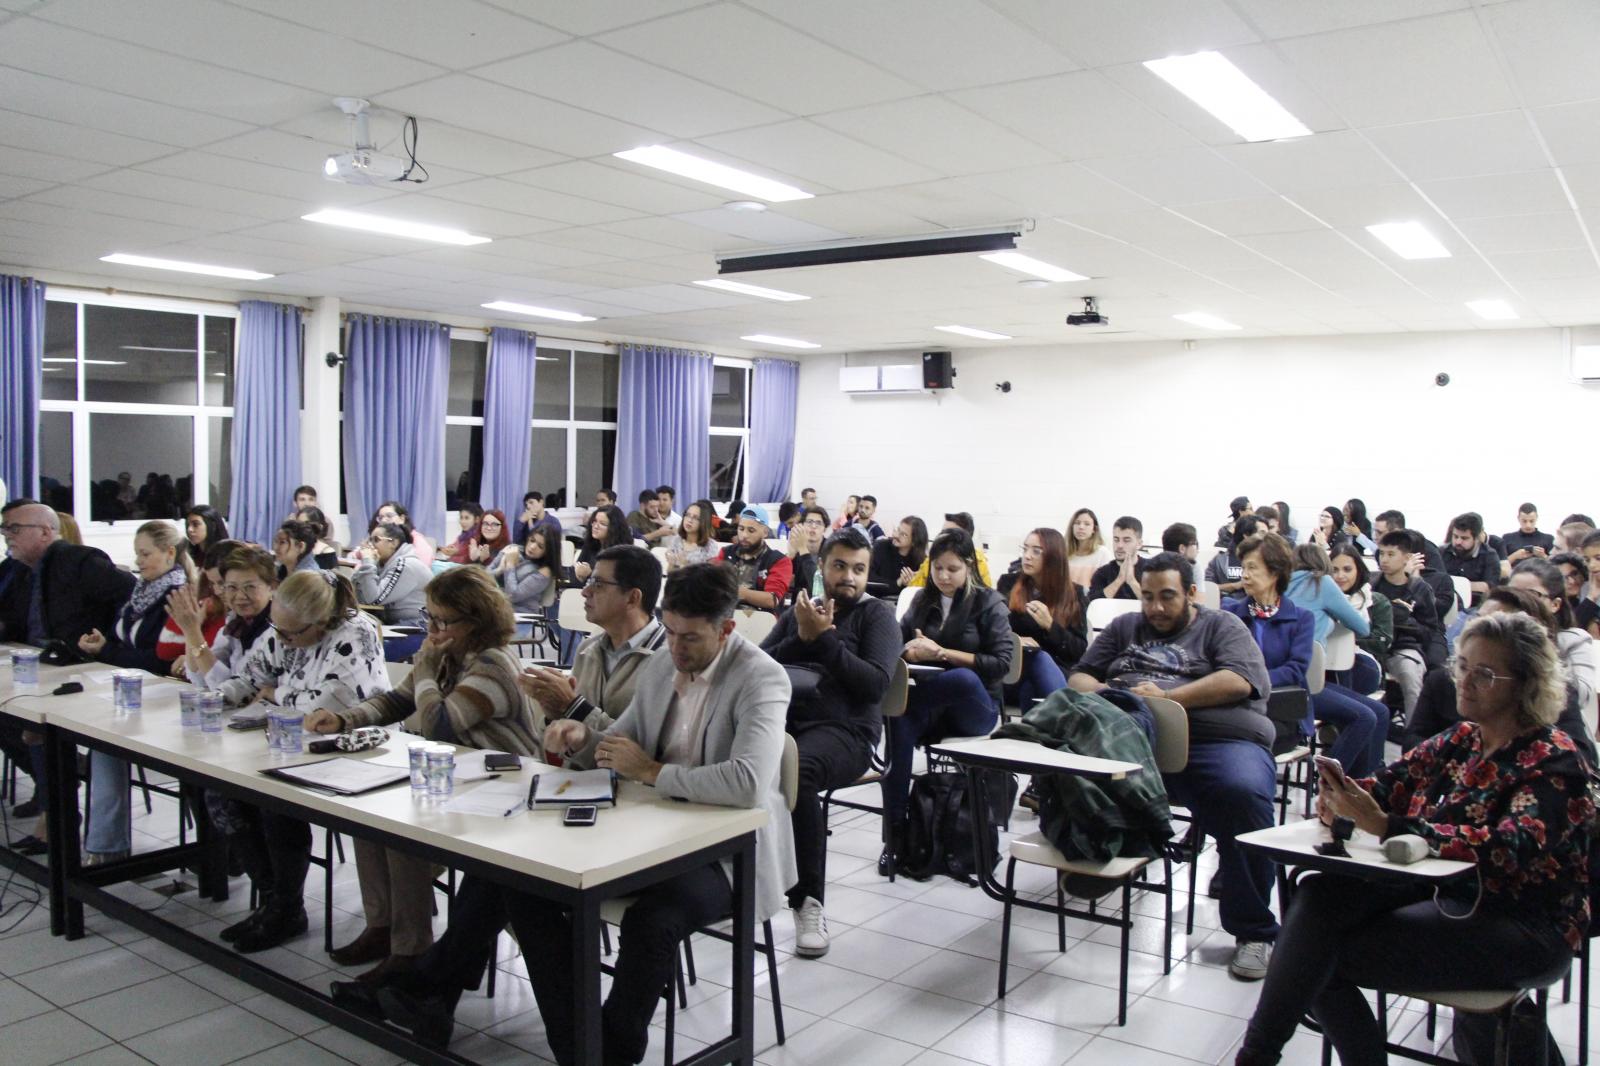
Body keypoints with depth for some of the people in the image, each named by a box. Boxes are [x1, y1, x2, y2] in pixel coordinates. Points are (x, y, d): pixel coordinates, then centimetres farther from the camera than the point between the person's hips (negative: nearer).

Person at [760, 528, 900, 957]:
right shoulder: (799, 610, 24)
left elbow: (876, 684, -4)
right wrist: (802, 637, -3)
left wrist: (824, 638, -8)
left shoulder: (877, 615, 12)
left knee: (796, 770, -38)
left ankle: (808, 900, -25)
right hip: (783, 720, 3)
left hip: (845, 730, -3)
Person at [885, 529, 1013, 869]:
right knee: (899, 723, -34)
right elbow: (898, 644, 11)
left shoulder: (988, 603, 5)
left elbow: (1001, 663, -5)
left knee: (964, 678, -40)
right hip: (930, 703, 3)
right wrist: (912, 652, -14)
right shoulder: (923, 600, 16)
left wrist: (943, 653, -12)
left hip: (975, 706, -2)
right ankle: (896, 834, -29)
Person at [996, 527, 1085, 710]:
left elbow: (1079, 650, 4)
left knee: (1029, 691, -36)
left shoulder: (1072, 593, 10)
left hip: (1058, 671, 0)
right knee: (1038, 656, -35)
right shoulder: (1008, 583, 13)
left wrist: (1050, 626, -12)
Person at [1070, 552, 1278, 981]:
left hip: (1220, 740, -2)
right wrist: (1102, 693, -1)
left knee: (1243, 793, -34)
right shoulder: (1124, 628, 29)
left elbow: (1237, 681, -2)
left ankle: (1253, 930, -15)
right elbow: (1079, 678, 23)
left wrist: (1166, 697, -11)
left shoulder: (1222, 627, 17)